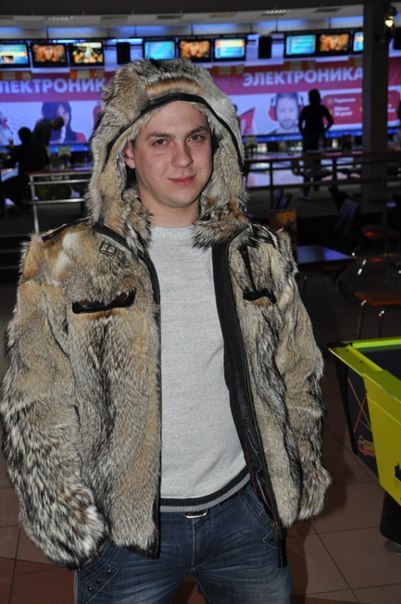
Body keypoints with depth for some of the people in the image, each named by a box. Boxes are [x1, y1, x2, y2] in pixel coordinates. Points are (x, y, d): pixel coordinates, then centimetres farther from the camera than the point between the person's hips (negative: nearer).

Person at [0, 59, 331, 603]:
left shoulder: (260, 255, -1)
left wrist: (300, 484, 10)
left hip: (244, 511, 3)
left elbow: (298, 380, 8)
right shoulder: (65, 265, -10)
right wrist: (70, 527, -10)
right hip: (124, 528, -2)